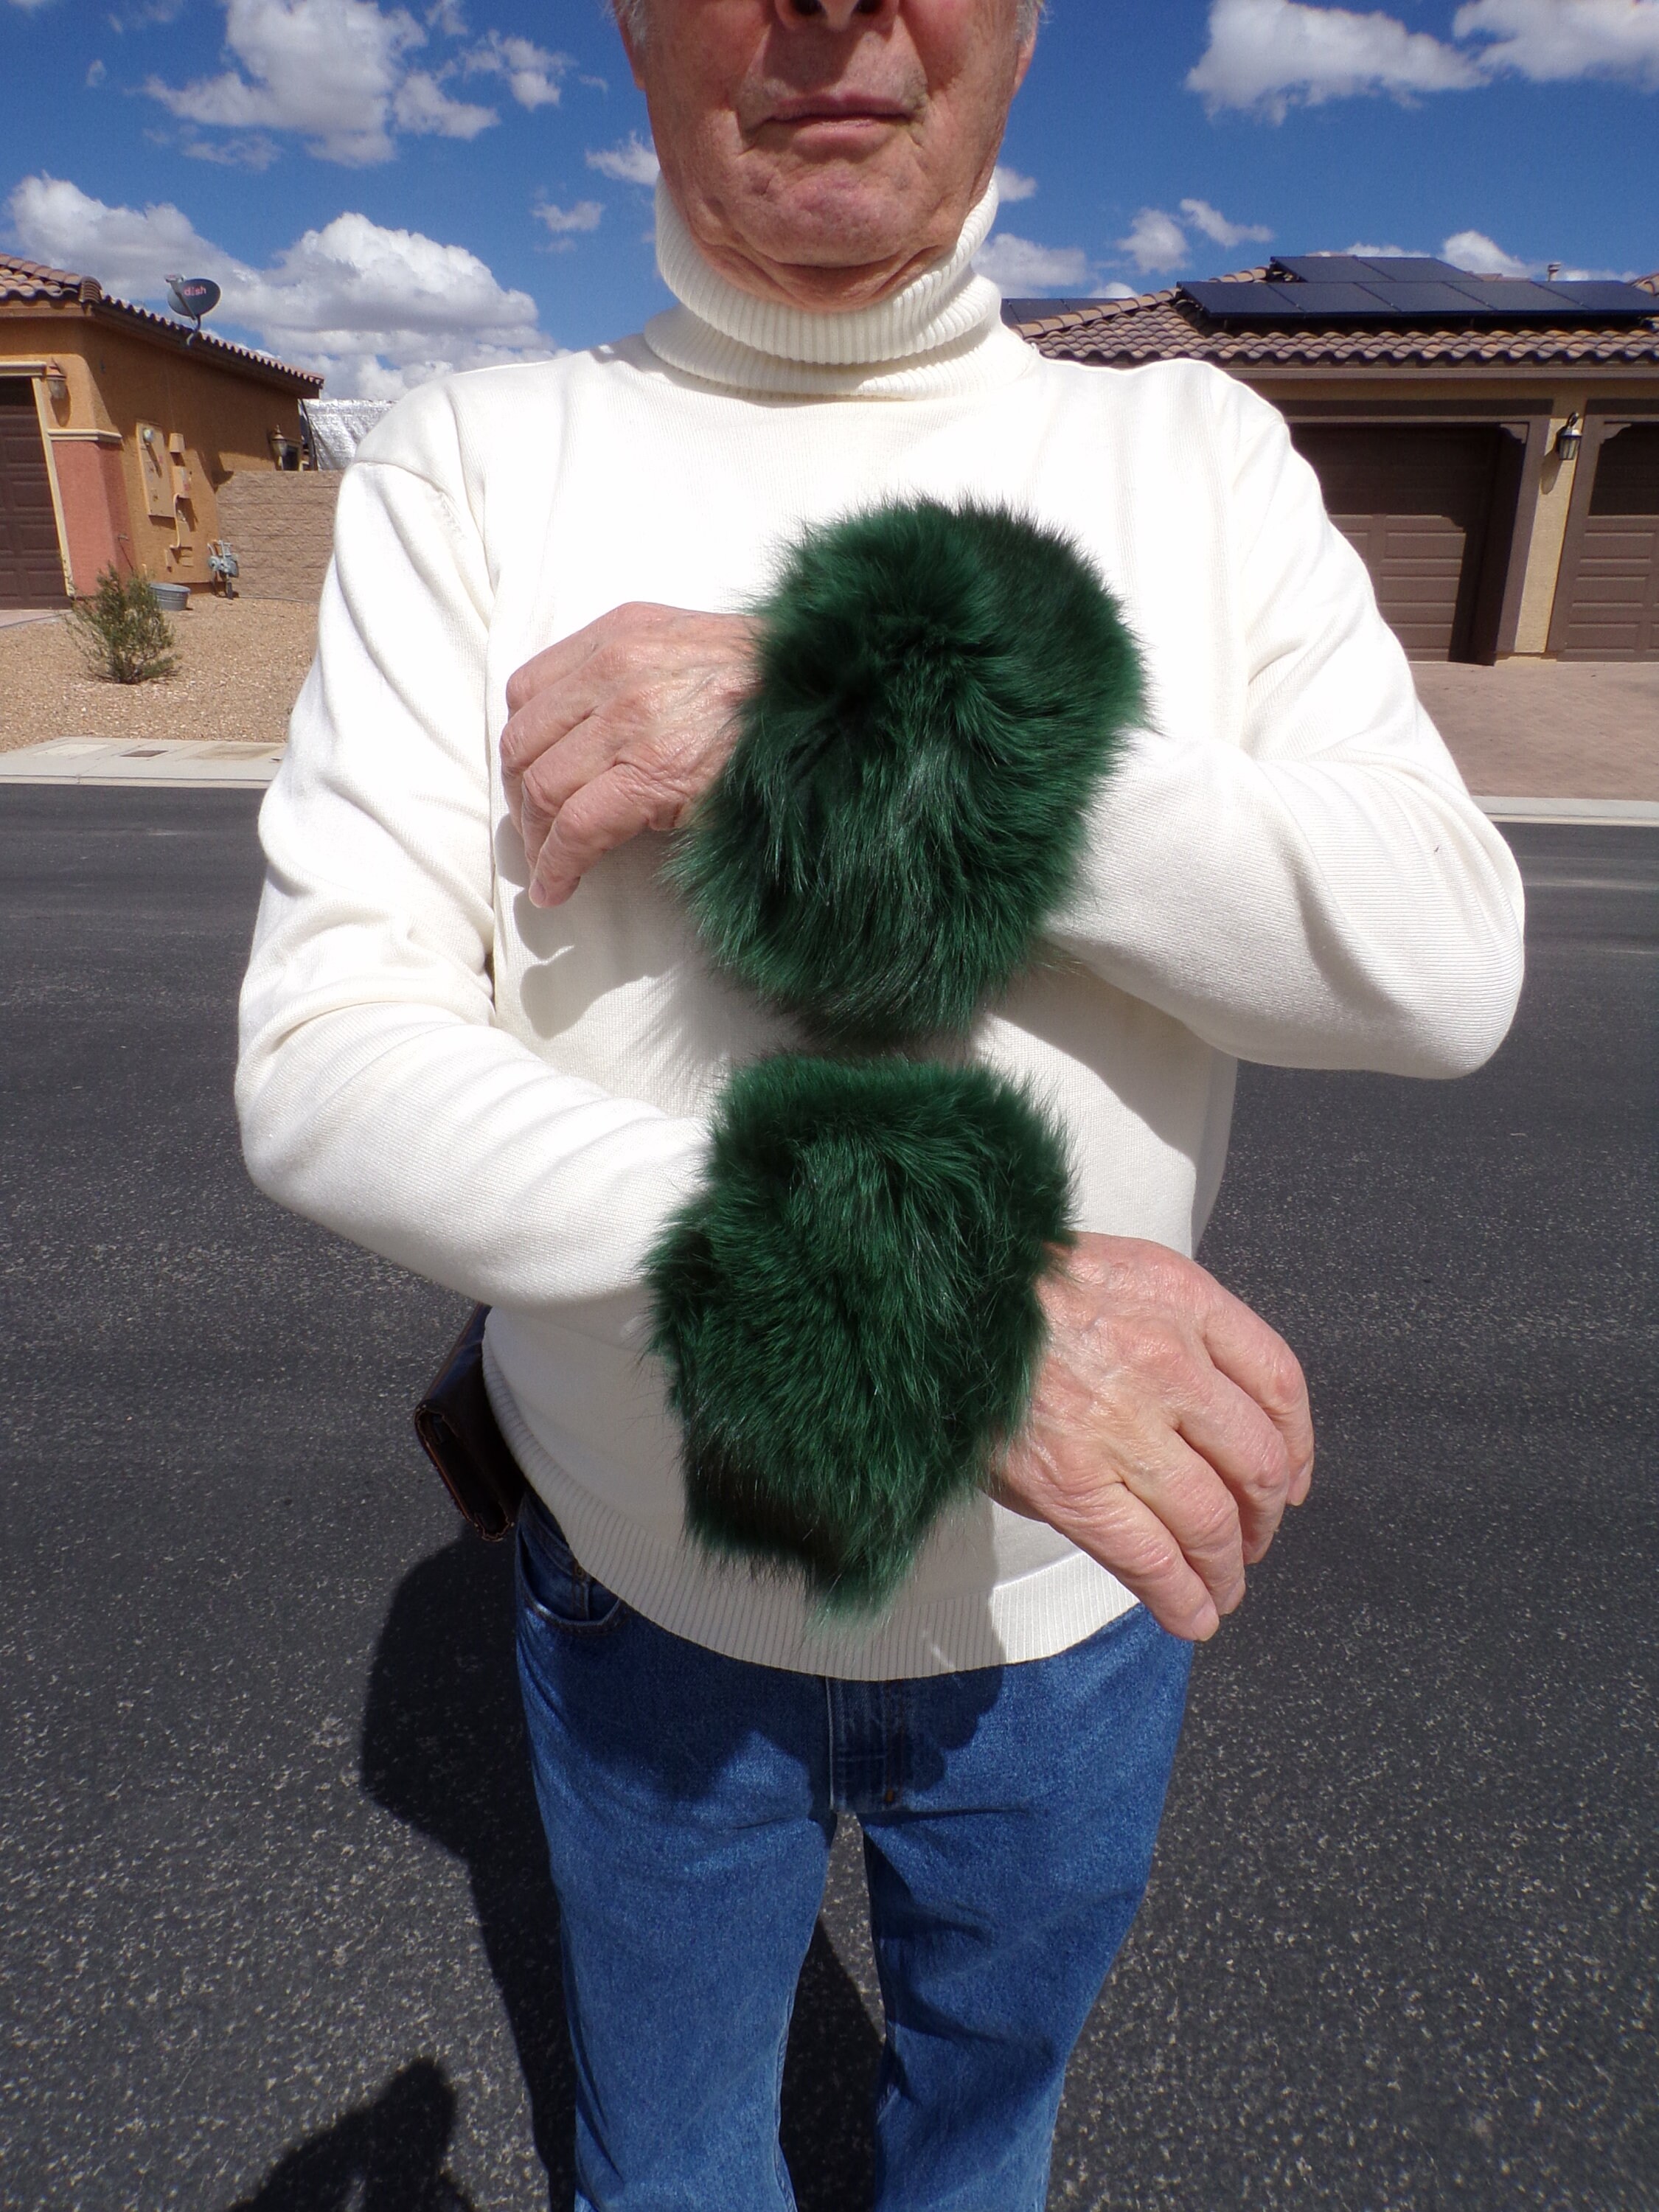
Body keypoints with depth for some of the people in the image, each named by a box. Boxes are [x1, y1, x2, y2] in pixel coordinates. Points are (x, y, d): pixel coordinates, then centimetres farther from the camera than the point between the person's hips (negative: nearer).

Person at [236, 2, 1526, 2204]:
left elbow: (1444, 955, -18)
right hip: (646, 1591, -1)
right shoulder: (473, 463, -10)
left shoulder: (1198, 448, -5)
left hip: (1079, 1585, 2)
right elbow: (327, 1066, -20)